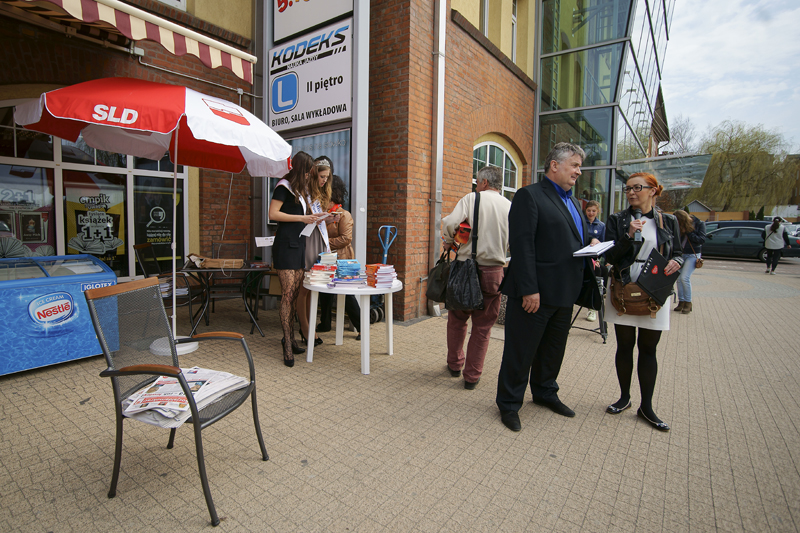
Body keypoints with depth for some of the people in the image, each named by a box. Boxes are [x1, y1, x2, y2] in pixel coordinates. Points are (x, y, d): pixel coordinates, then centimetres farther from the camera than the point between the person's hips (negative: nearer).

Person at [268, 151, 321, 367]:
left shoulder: (300, 189, 22)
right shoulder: (284, 187, -5)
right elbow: (273, 213, -14)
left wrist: (313, 219, 14)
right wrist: (302, 218, -15)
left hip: (298, 244, 9)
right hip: (285, 244, -9)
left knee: (295, 293, 8)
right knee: (288, 294, -11)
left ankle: (289, 337, 17)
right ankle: (288, 346, -8)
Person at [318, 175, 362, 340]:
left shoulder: (344, 215, -10)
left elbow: (346, 239, -19)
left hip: (341, 260, -8)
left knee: (347, 295, -4)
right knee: (325, 292, 15)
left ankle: (361, 327, 7)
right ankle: (324, 324, 31)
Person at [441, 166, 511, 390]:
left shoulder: (471, 199, -2)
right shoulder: (510, 207, 6)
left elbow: (450, 224, -15)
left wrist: (449, 244, 3)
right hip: (494, 272, 2)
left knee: (457, 319, 17)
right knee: (482, 326, 11)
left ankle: (455, 364, 31)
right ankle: (472, 376, 18)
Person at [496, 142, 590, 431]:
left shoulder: (573, 202, 18)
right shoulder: (530, 195, -10)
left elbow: (579, 241, 27)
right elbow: (522, 245, -18)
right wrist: (529, 289, -23)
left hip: (565, 293, 9)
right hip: (535, 293, -8)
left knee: (553, 348, 21)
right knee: (521, 351, 3)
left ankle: (545, 392, 40)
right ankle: (509, 404, 19)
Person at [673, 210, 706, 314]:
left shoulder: (699, 224, -5)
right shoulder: (679, 226, 3)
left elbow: (701, 239, -11)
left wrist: (687, 233, -15)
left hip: (692, 255, -4)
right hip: (681, 254, 4)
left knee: (684, 277, -14)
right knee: (679, 278, 2)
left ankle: (688, 303, 0)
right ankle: (681, 302, 13)